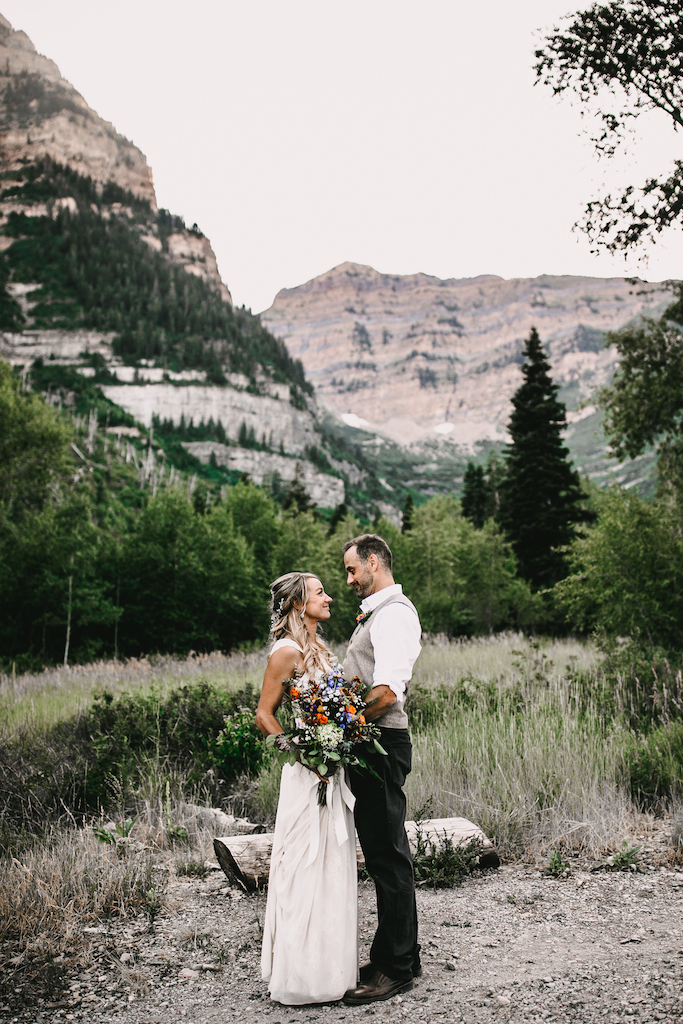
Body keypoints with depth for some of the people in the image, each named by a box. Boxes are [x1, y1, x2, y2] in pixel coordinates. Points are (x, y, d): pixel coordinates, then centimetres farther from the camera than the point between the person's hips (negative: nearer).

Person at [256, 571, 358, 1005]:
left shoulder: (320, 648, 14)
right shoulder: (288, 651, -11)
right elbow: (264, 715, -12)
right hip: (307, 774, -9)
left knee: (334, 867, 14)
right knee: (307, 868, -1)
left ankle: (331, 966, 26)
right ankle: (303, 974, 11)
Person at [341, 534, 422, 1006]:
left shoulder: (394, 614, -14)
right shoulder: (377, 613, 18)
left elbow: (387, 693, -23)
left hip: (382, 743, -10)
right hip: (371, 743, 10)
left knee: (387, 855, -3)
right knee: (386, 852, 16)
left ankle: (394, 968, 8)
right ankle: (404, 955, 28)